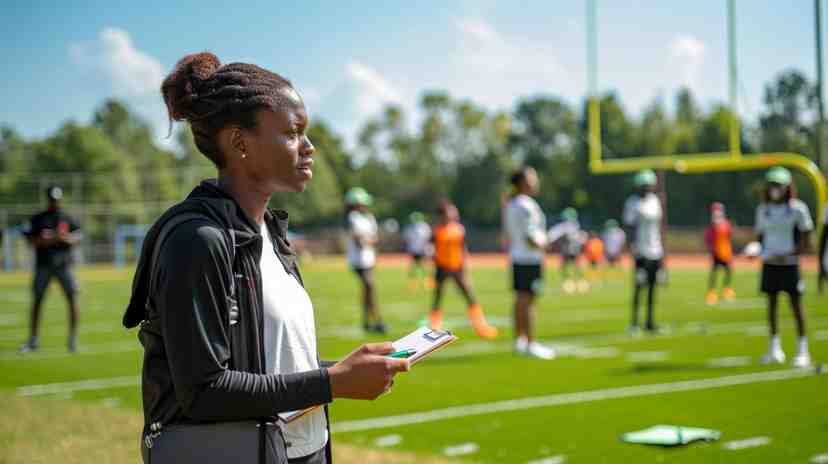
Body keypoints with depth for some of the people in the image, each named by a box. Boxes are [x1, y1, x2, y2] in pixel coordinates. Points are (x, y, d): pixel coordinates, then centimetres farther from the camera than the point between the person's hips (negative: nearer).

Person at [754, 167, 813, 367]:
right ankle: (774, 349, 16)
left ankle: (802, 350, 5)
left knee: (796, 304, -2)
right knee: (772, 303, 7)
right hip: (769, 262, 4)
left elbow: (806, 239, -5)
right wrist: (766, 253, -2)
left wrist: (788, 254, -16)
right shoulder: (763, 210, 8)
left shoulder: (797, 208, -5)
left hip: (789, 263, -4)